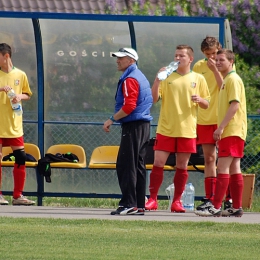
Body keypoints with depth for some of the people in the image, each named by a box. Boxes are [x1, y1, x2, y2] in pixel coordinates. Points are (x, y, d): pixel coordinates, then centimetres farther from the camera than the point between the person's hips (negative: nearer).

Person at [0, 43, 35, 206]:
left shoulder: (20, 75, 6)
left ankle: (18, 195, 7)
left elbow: (27, 94, 17)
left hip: (14, 125, 2)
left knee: (21, 158, 0)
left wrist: (20, 96, -5)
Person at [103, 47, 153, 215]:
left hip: (133, 126, -10)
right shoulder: (141, 77, 18)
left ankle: (129, 204, -16)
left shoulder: (130, 79, -12)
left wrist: (112, 119, -14)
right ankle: (139, 205, 10)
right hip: (144, 125, 10)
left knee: (125, 165, -10)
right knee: (138, 166, 10)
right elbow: (150, 99, 24)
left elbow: (129, 106, -21)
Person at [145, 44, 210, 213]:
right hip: (166, 129, 0)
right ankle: (153, 200, 1)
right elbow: (154, 99, -1)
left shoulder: (198, 79, 7)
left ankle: (177, 201, 11)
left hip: (187, 130, 0)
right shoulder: (167, 77, 6)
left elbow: (206, 105, 11)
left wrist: (199, 100, -12)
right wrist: (158, 80, -13)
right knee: (158, 163, -5)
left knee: (182, 166, 3)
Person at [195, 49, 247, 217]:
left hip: (232, 131, -10)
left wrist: (221, 127, -21)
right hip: (231, 132, 10)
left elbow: (235, 105, -19)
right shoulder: (227, 80, 20)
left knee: (223, 168, -12)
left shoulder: (233, 79, -11)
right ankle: (237, 207, 9)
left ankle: (216, 207, -15)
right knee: (233, 169, 9)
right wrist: (221, 128, 20)